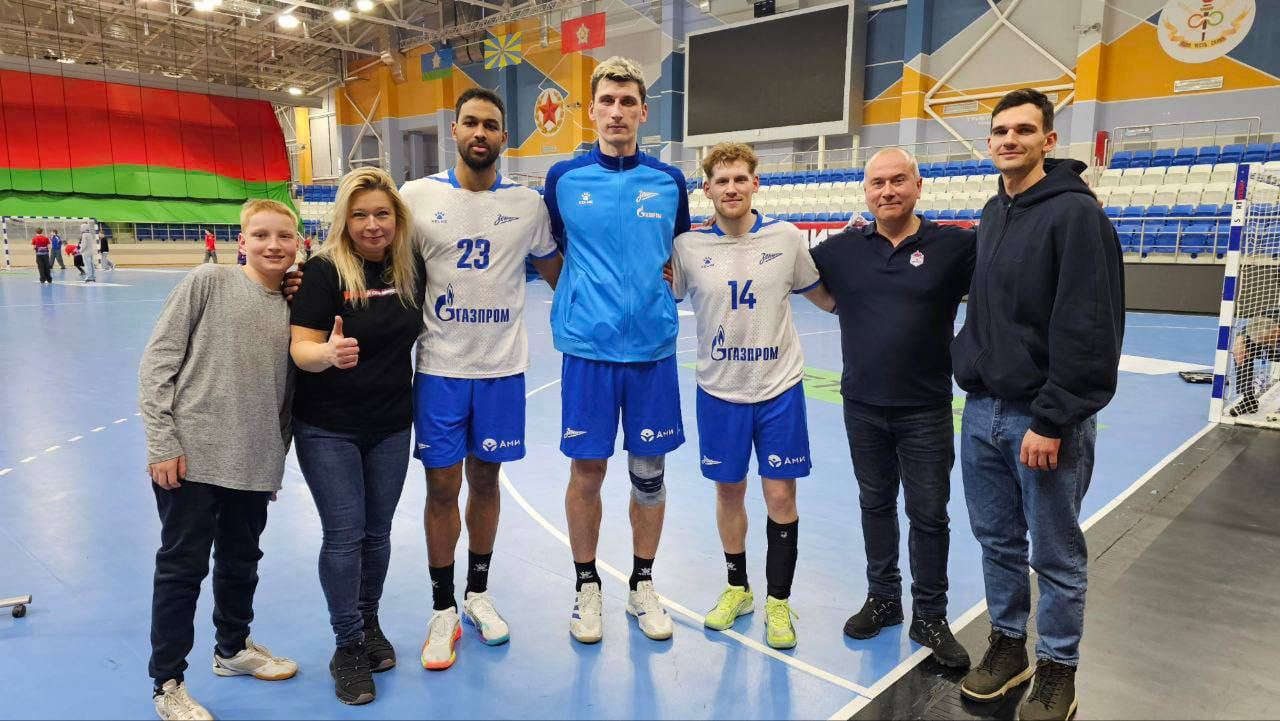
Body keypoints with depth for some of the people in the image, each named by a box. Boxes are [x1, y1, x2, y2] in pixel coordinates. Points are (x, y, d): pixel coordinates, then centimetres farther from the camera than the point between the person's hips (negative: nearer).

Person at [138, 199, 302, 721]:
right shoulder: (208, 283, -6)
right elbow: (156, 362, -7)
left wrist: (276, 457, 9)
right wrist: (163, 442, -11)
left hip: (254, 464, 4)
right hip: (192, 457, -4)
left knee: (241, 562, 19)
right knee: (183, 566, 5)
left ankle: (233, 648, 41)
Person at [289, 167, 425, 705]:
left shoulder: (412, 268, -3)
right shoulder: (325, 271, -15)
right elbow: (301, 349, -19)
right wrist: (328, 354, -40)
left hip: (391, 427, 4)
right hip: (327, 429, -4)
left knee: (377, 533, 14)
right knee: (344, 535, 1)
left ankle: (370, 624, 36)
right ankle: (348, 647, 19)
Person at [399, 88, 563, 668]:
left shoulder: (528, 203, 2)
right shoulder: (418, 196, -2)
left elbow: (559, 273, 13)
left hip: (502, 367, 1)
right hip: (439, 366, -1)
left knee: (485, 480, 12)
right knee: (441, 487, 4)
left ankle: (478, 593, 31)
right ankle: (443, 610, 22)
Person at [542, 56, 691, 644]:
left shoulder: (669, 182, 5)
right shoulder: (564, 178, 2)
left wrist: (658, 292, 7)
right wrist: (584, 297, 8)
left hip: (653, 346, 1)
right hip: (588, 347, -1)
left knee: (649, 470, 8)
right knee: (587, 471, 4)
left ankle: (642, 584, 27)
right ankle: (586, 585, 24)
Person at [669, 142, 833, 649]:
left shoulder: (786, 238, -3)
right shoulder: (688, 246, -4)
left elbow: (826, 298, 8)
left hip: (779, 388, 0)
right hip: (719, 390, 1)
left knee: (780, 494, 2)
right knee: (728, 490, 12)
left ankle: (778, 601, 22)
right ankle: (737, 588, 34)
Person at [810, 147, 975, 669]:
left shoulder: (954, 246, -5)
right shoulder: (841, 249, 2)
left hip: (925, 410, -2)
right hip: (862, 406, 2)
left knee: (928, 514, 7)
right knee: (875, 505, 16)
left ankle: (930, 616, 24)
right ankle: (883, 599, 33)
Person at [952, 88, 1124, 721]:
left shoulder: (1075, 212, -12)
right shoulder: (992, 213, 12)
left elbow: (1088, 329, -18)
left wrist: (1052, 420, -19)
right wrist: (972, 369, 11)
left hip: (1044, 418, -7)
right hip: (982, 410, 7)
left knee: (1056, 554, 8)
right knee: (997, 540, 17)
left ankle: (1057, 669, 25)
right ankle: (1007, 644, 33)